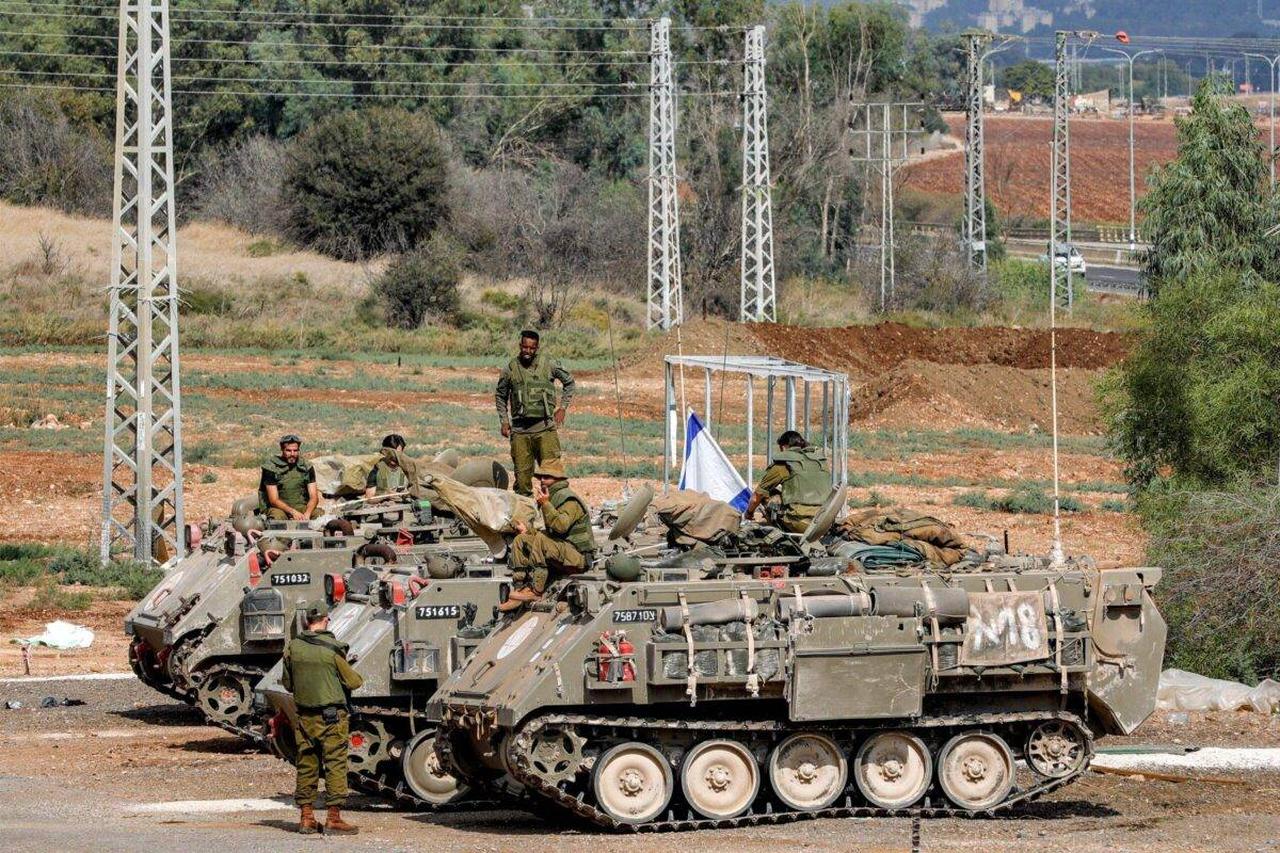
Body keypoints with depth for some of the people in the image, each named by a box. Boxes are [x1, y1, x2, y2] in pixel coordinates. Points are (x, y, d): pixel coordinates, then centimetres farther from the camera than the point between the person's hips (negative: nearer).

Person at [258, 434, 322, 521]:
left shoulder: (306, 467, 2)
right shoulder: (271, 468, -9)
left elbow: (314, 497, -3)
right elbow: (274, 500, -14)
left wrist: (307, 514, -25)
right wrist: (293, 512, -30)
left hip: (301, 507, 3)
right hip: (279, 508, -3)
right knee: (278, 516, -38)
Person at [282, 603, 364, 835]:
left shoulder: (293, 648, -1)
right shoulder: (332, 649, -13)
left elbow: (288, 684, 8)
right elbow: (353, 682, -5)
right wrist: (357, 677, 18)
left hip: (304, 717, 4)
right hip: (332, 716, -4)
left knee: (306, 766, 12)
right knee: (335, 765, 1)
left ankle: (306, 817, 14)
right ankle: (333, 818, -1)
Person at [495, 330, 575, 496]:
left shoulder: (549, 364, 2)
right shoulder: (510, 369, 5)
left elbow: (569, 383, 17)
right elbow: (500, 396, 18)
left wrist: (562, 407, 7)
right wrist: (504, 421, 9)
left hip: (545, 428, -1)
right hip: (520, 431, 1)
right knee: (522, 473, 1)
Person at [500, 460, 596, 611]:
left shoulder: (569, 500, -11)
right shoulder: (553, 497, 19)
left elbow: (561, 525, -29)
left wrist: (545, 504, -28)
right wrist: (528, 531, 13)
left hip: (577, 556, -10)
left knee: (540, 540, -31)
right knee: (520, 540, 1)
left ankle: (535, 590, -32)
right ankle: (519, 588, -12)